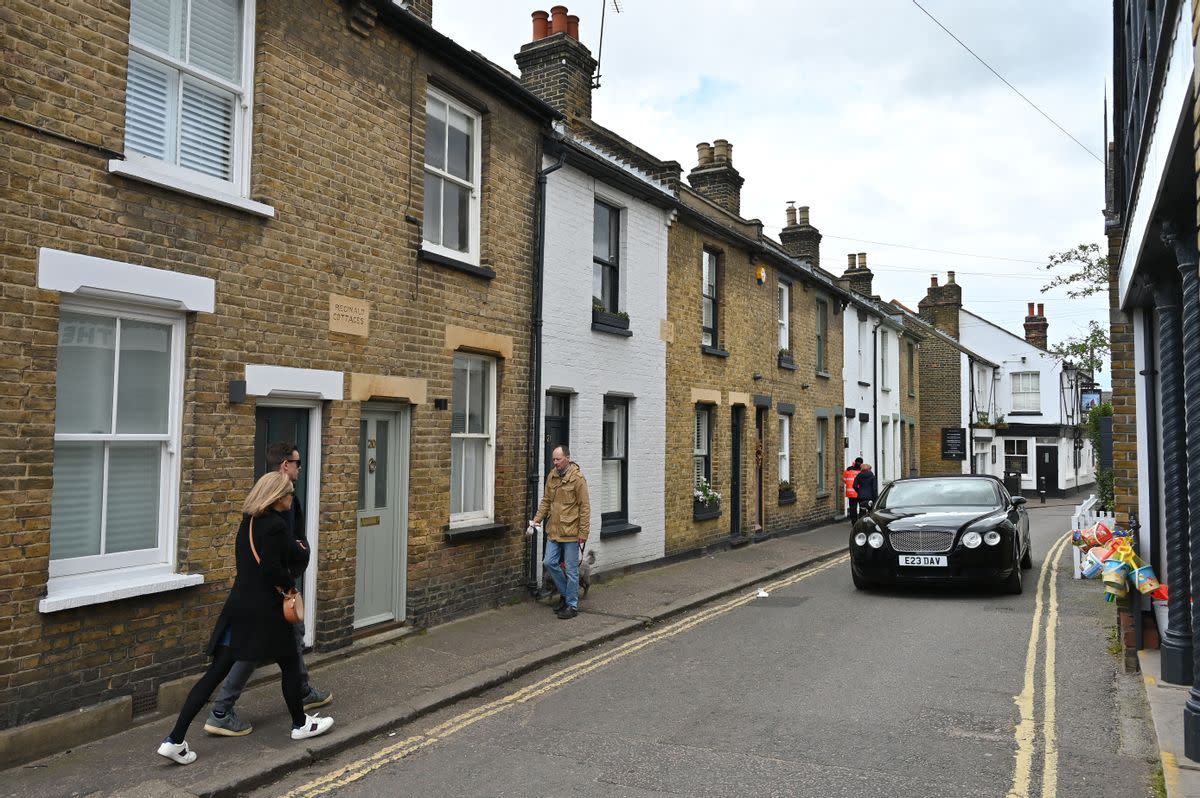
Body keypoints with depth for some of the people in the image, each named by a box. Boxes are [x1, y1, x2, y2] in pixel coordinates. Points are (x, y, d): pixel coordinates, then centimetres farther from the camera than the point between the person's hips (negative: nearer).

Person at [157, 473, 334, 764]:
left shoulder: (249, 521, 11)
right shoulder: (275, 525, -17)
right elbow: (271, 569, -21)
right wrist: (290, 583, -6)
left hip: (238, 608, 8)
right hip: (264, 612, -8)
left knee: (216, 672, 8)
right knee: (290, 664, 14)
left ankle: (175, 741, 6)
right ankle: (300, 724, 29)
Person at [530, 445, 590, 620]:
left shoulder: (577, 478, -14)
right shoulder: (552, 476, 5)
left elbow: (584, 508, -13)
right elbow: (546, 501, 15)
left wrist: (583, 534, -14)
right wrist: (537, 519, 2)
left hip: (571, 533, -6)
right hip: (554, 531, 6)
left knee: (571, 569, 2)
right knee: (549, 563, 9)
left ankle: (572, 605, 15)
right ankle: (566, 593, 29)